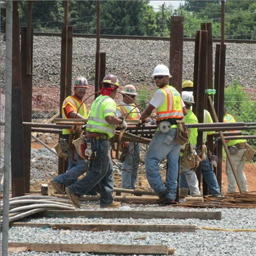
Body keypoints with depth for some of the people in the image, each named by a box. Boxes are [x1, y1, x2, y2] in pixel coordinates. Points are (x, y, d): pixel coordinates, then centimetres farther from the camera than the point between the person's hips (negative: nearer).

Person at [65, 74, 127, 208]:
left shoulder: (98, 100, 17)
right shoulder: (109, 102, -12)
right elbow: (109, 118, -29)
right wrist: (121, 122, -13)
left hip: (93, 137, 10)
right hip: (101, 140, -10)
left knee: (108, 170, 12)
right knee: (99, 171, -7)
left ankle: (107, 201, 12)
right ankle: (75, 191, -9)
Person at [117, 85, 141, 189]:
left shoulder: (134, 107, 19)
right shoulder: (119, 108, -7)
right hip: (127, 139, -8)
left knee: (135, 164, 10)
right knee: (127, 163, -9)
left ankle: (132, 186, 17)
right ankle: (126, 187, -7)